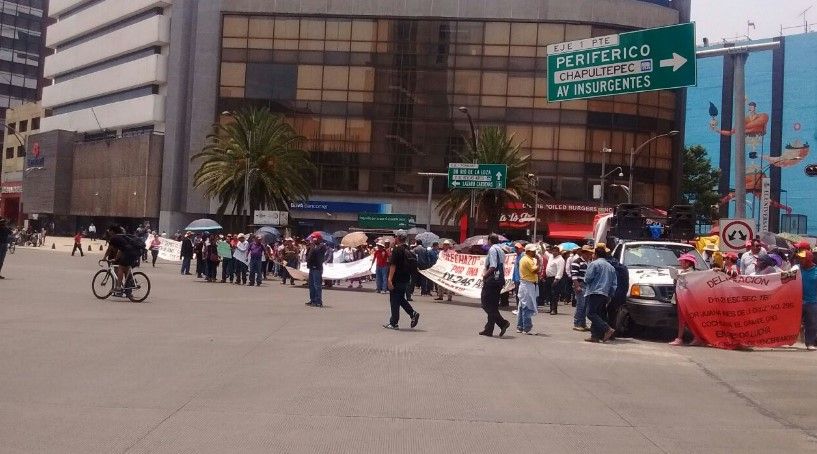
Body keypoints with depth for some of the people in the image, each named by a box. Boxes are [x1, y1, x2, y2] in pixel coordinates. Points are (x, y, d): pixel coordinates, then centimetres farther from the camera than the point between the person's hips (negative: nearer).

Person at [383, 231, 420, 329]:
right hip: (406, 279, 8)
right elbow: (412, 265, 18)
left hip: (397, 280, -8)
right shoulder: (408, 250, 10)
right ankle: (413, 313, 6)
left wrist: (390, 279, -21)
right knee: (401, 299, 21)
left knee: (394, 301, 0)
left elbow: (393, 265, -20)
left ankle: (394, 323, 4)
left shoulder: (397, 249, -15)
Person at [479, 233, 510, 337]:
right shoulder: (501, 251, 17)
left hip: (492, 279, -9)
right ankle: (489, 330, 11)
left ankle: (502, 322, -17)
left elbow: (493, 266, -20)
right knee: (493, 305, 11)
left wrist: (485, 275, -9)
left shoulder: (492, 249, -11)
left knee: (486, 303, -6)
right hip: (500, 279, 9)